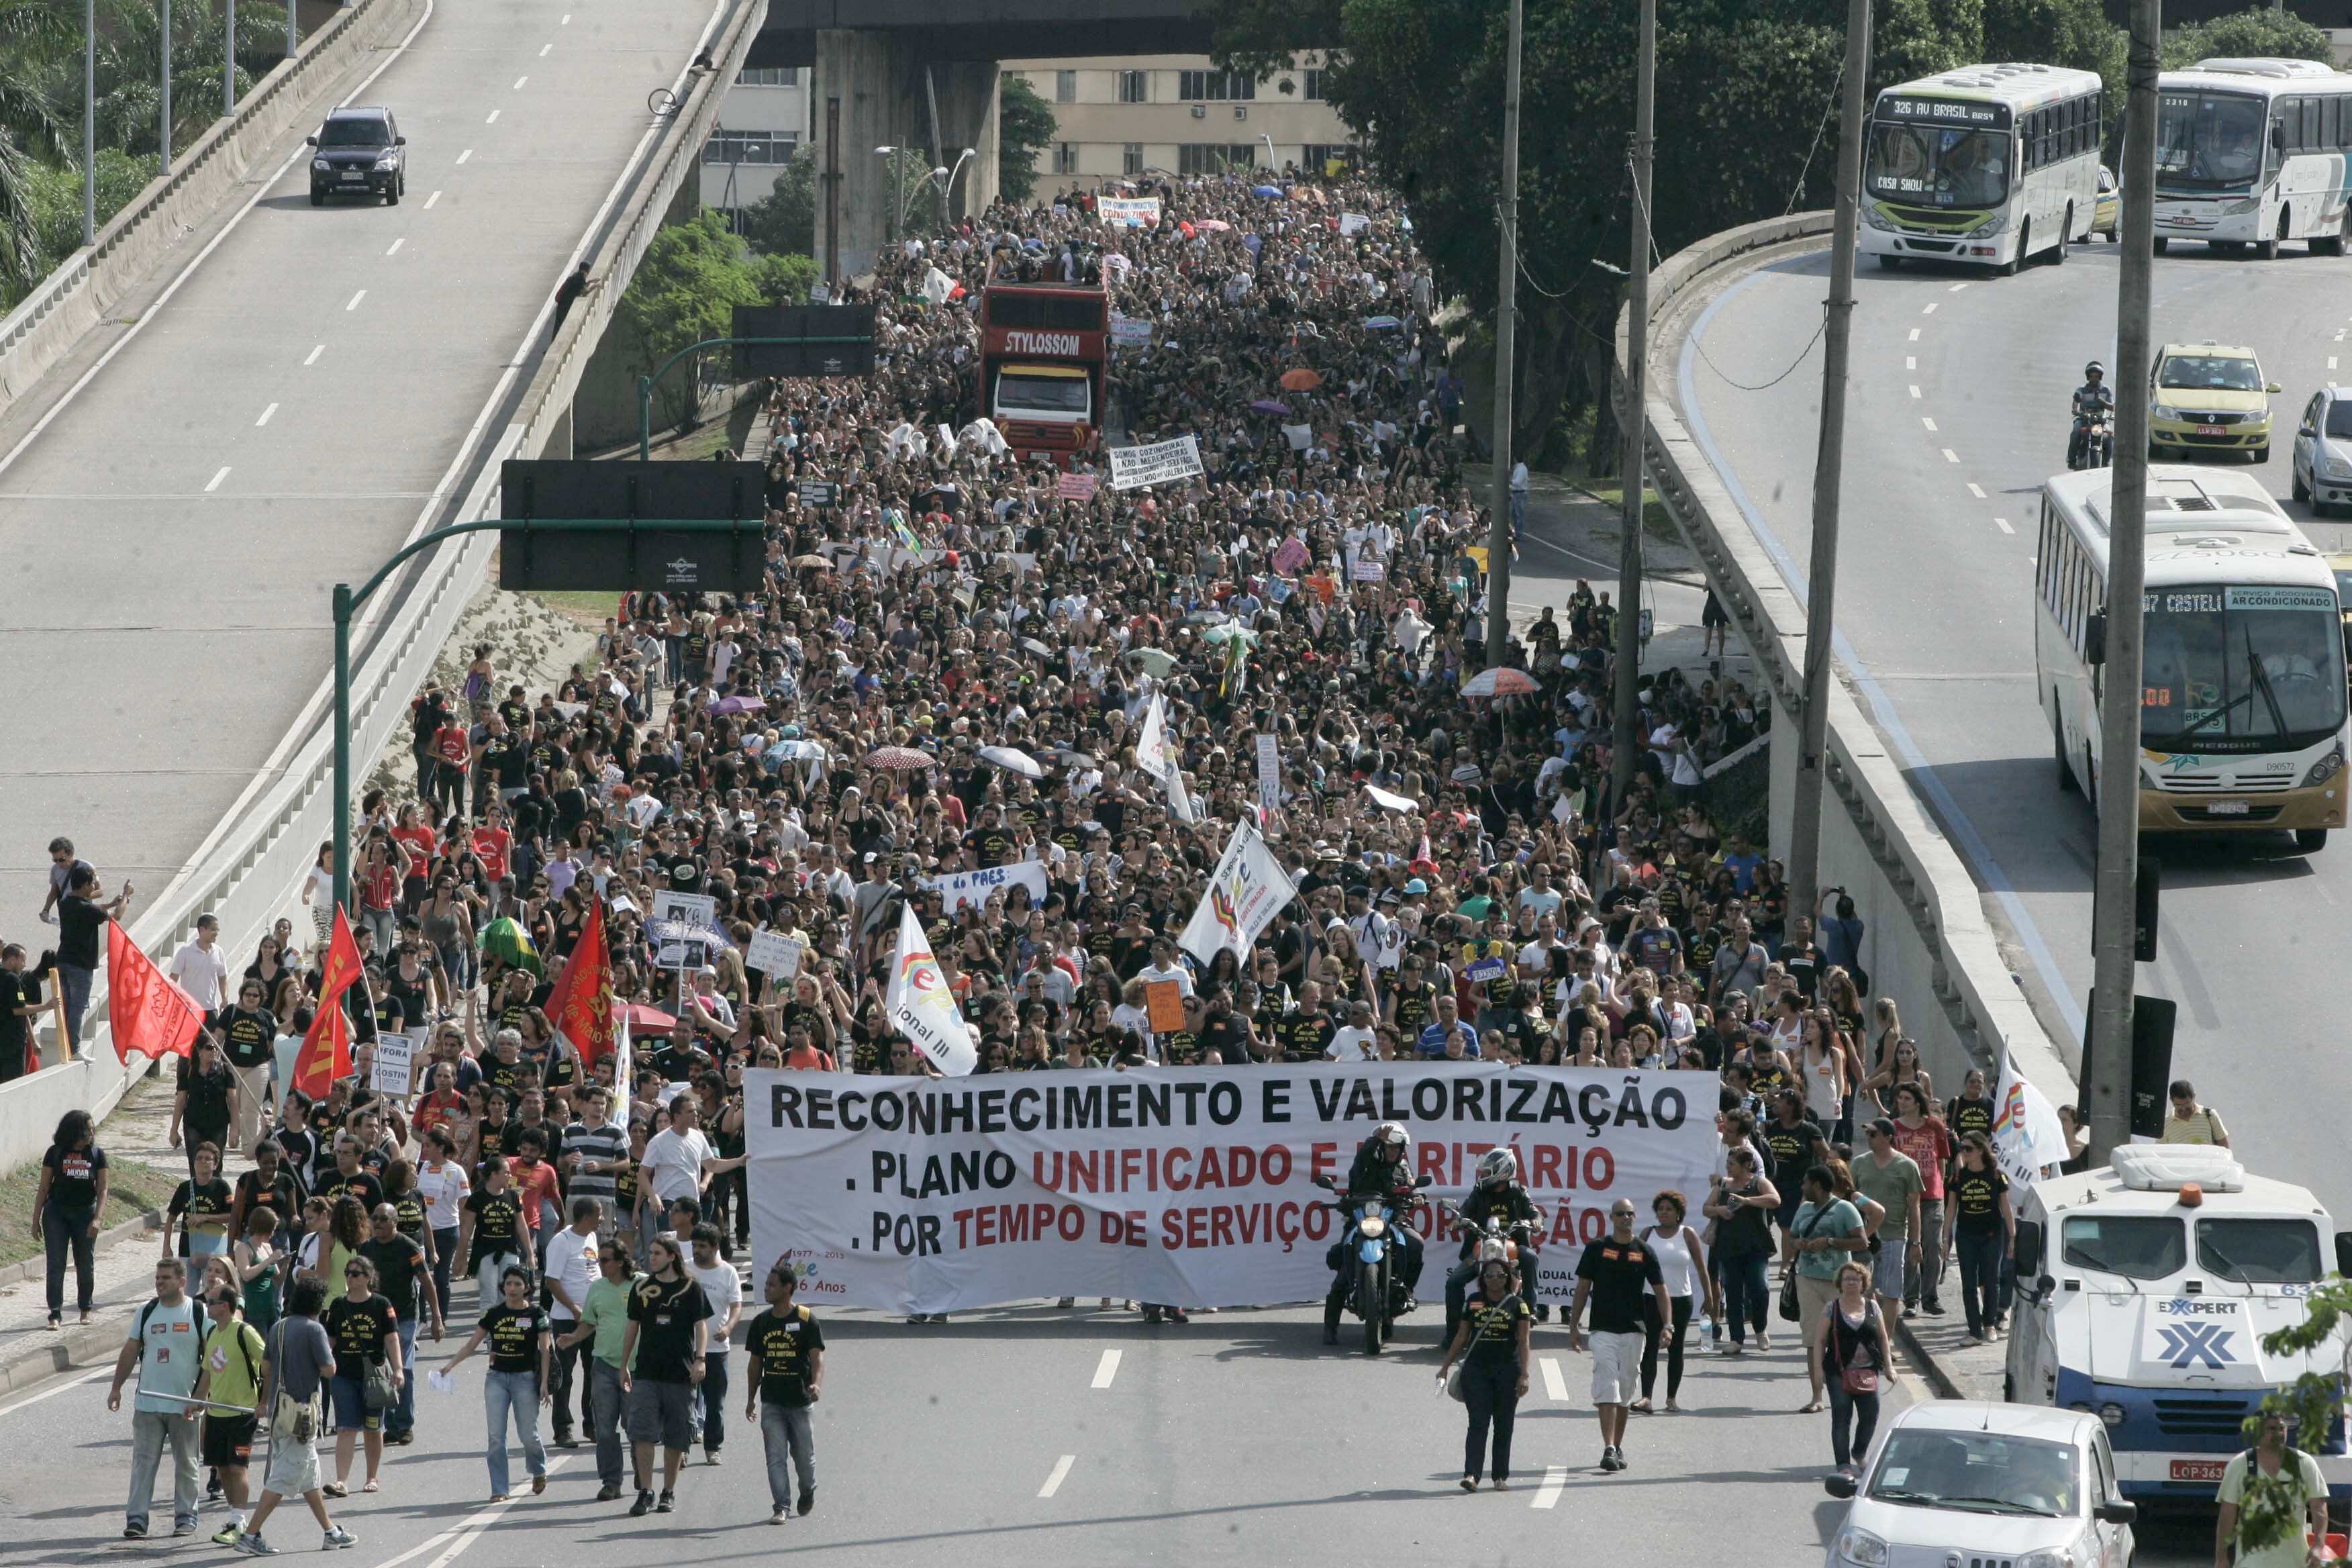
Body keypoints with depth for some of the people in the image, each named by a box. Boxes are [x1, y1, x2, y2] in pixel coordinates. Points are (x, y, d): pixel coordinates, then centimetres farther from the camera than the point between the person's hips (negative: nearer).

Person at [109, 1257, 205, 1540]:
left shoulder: (199, 1314, -3)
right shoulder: (147, 1312, 8)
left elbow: (211, 1358, -5)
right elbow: (130, 1352, 13)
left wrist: (198, 1398, -12)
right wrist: (116, 1388, 7)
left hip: (184, 1406, -3)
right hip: (147, 1404, 3)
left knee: (185, 1464, 8)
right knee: (143, 1461, -2)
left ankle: (186, 1516, 17)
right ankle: (136, 1518, -2)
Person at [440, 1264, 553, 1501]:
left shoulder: (536, 1315, -2)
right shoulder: (494, 1314, 5)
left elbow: (545, 1350, -3)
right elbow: (472, 1344, 8)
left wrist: (544, 1384, -10)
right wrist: (450, 1365, -4)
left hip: (525, 1377, -3)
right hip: (497, 1377, 3)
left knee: (528, 1435, 1)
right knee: (496, 1437, -4)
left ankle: (539, 1472, 32)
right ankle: (499, 1489, 0)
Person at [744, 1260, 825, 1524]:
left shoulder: (807, 1320, -5)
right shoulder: (761, 1322, 8)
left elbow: (817, 1357, -10)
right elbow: (755, 1363, 14)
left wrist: (816, 1384, -28)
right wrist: (751, 1399, 13)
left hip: (800, 1400, -3)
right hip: (771, 1401, 3)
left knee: (803, 1454, 6)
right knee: (776, 1457, -4)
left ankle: (808, 1492, 33)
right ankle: (781, 1507, -3)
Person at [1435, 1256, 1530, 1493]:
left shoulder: (1517, 1304, 3)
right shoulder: (1473, 1302, 9)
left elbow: (1523, 1342, 1)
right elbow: (1461, 1337, 15)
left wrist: (1524, 1375, -7)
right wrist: (1446, 1366, 14)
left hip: (1507, 1371, -1)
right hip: (1477, 1370, 1)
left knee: (1503, 1426, 4)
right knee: (1478, 1424, -8)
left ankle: (1501, 1476, 12)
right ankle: (1471, 1474, -16)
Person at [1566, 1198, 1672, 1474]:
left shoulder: (1644, 1252, 5)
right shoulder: (1597, 1249, 2)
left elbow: (1660, 1292, 5)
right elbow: (1582, 1289, 6)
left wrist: (1667, 1325, -8)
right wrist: (1574, 1326, 3)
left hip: (1633, 1330, 2)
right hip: (1603, 1330, -2)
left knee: (1625, 1393, 9)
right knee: (1607, 1388, -14)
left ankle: (1618, 1447, 20)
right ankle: (1609, 1449, -21)